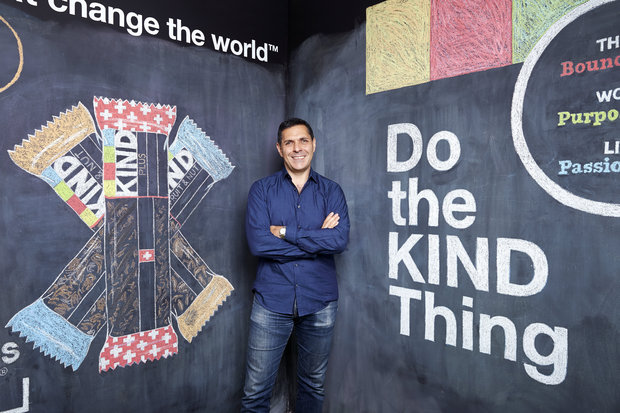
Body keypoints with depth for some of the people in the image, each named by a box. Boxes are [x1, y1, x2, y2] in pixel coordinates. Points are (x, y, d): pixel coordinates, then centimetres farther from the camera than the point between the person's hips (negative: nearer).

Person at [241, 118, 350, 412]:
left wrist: (285, 231, -15)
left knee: (313, 386, 19)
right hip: (271, 301, -1)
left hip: (319, 302, 2)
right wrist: (318, 238, -13)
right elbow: (258, 243, -14)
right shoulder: (262, 190, 1)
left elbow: (340, 240, -13)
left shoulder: (331, 191, 3)